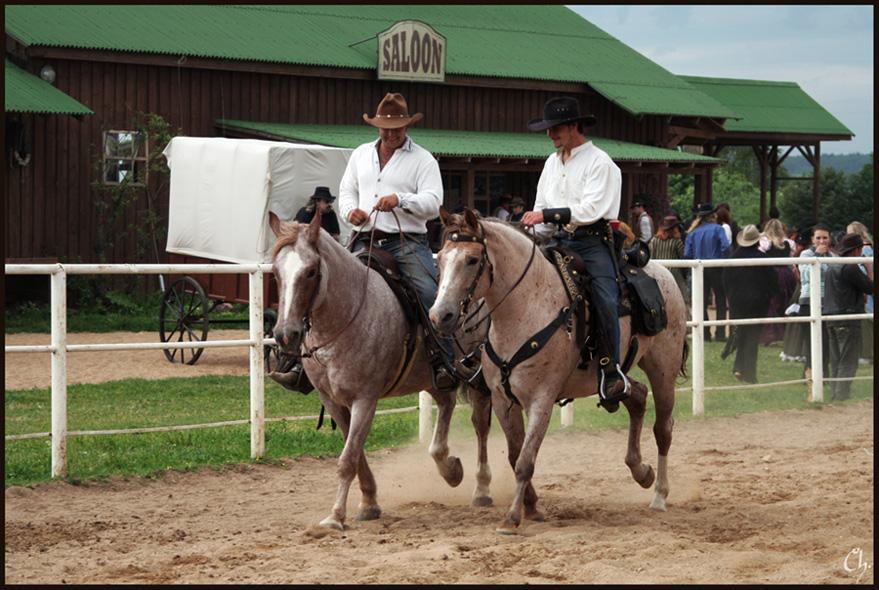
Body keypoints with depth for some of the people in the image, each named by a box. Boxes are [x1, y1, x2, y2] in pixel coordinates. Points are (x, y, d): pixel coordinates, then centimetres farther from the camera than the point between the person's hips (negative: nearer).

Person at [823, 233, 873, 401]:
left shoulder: (833, 267, 15)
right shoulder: (850, 267, -14)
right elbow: (870, 288, -12)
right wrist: (869, 269, 1)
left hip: (832, 320, 9)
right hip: (848, 321, -9)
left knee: (836, 363, 12)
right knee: (848, 363, -7)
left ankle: (835, 397, 14)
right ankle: (842, 397, -11)